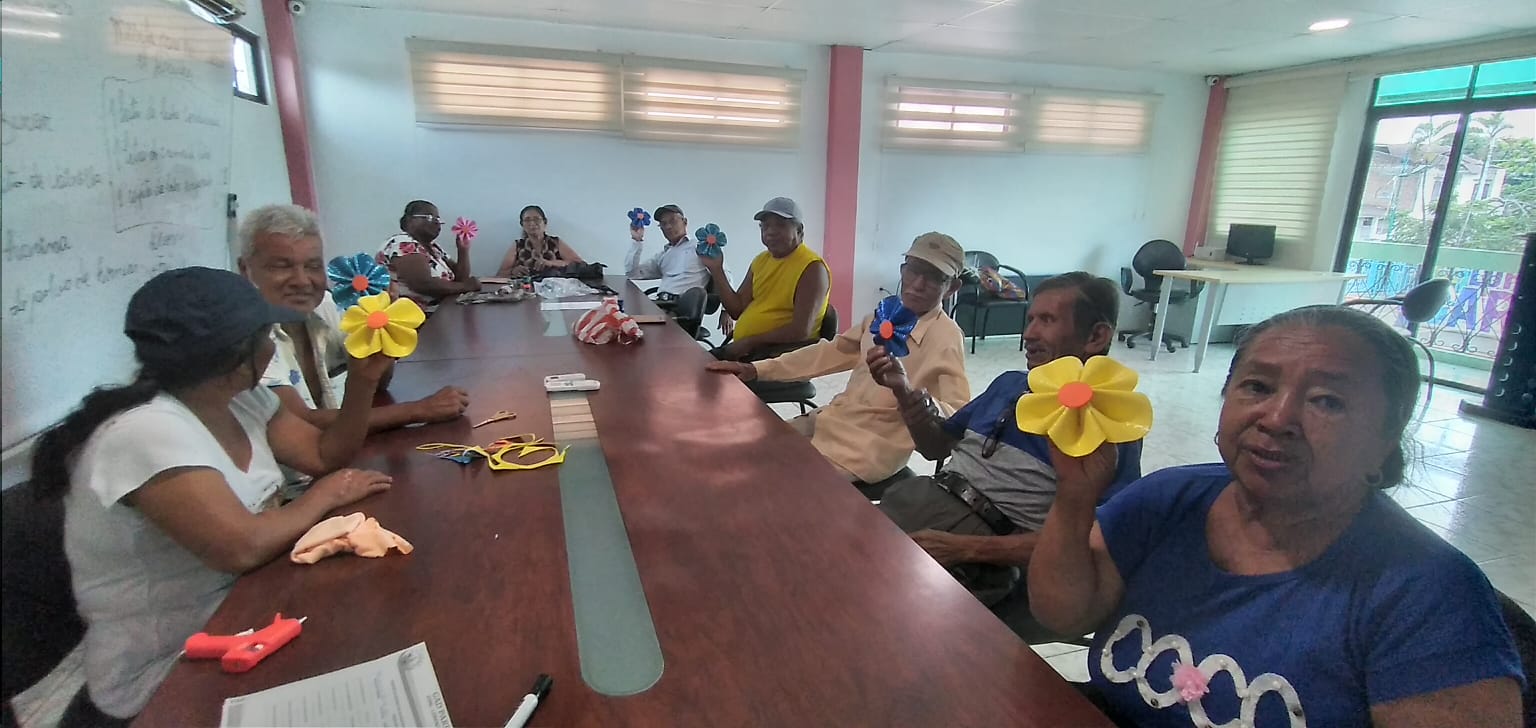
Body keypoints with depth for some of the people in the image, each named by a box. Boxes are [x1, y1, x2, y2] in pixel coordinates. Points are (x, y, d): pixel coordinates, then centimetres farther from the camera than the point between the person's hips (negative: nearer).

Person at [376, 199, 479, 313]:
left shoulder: (432, 248, 16)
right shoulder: (403, 244, -11)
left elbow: (460, 278, 12)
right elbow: (422, 284, -24)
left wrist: (463, 250, 0)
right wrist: (465, 286, -15)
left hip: (438, 312, 9)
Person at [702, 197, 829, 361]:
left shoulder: (812, 267, -11)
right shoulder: (760, 260, 15)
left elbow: (801, 331, -19)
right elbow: (738, 310, 12)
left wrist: (749, 342, -18)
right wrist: (716, 269, 3)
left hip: (785, 351, -7)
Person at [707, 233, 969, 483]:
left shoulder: (947, 339, -18)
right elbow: (832, 352, 12)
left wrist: (906, 390, -42)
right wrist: (756, 370, 8)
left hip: (873, 446, -7)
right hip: (835, 419, 7)